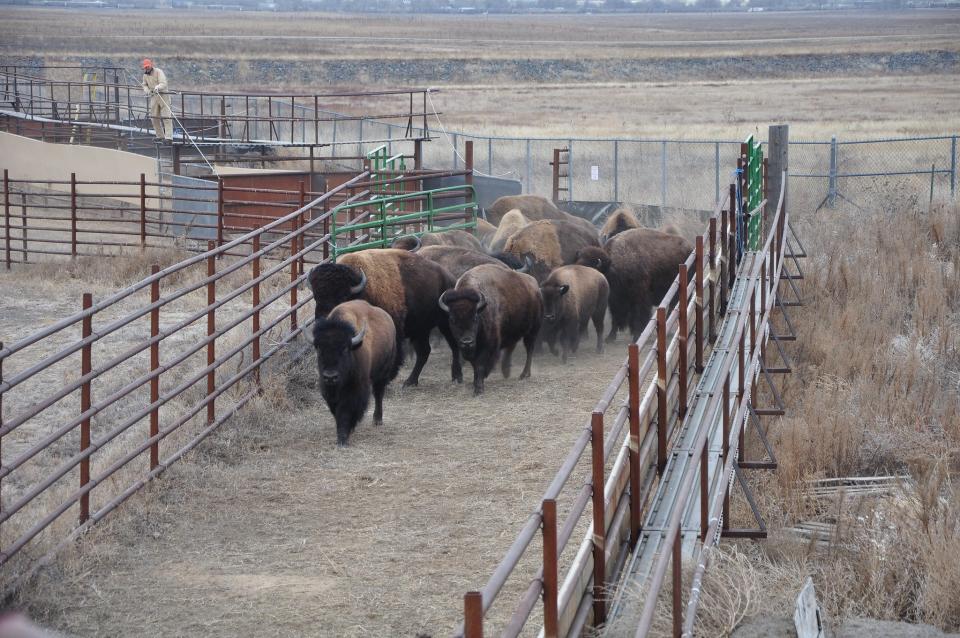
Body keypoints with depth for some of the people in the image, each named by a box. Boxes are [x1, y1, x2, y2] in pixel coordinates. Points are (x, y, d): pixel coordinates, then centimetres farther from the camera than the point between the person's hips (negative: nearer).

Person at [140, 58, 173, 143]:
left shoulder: (158, 72, -13)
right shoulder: (145, 75, 9)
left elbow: (163, 83, -22)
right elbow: (144, 84, 20)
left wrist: (157, 87, -42)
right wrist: (147, 90, -3)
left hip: (163, 95, -7)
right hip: (153, 96, 7)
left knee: (166, 116, -12)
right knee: (154, 117, 8)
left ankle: (169, 136, -16)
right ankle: (160, 136, 20)